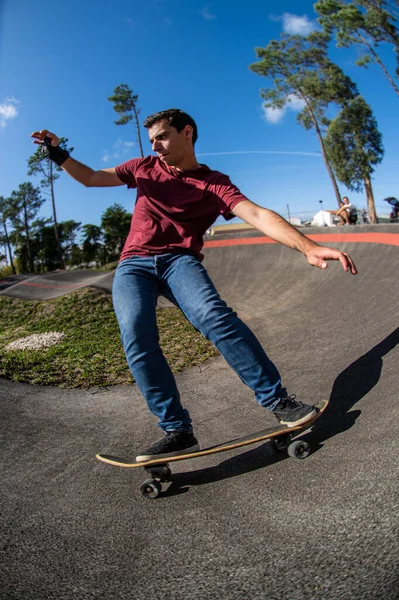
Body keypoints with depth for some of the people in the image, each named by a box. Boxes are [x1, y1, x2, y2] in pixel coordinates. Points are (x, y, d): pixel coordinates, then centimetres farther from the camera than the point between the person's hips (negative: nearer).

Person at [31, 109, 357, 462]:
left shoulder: (214, 183, 5)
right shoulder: (145, 169, 18)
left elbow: (256, 214, -12)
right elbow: (90, 178, 26)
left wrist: (308, 247, -26)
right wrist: (57, 154, 9)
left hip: (179, 260, -2)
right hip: (133, 265, 3)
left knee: (213, 315, -33)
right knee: (137, 337, -26)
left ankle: (278, 400, -24)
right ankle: (177, 431, -24)